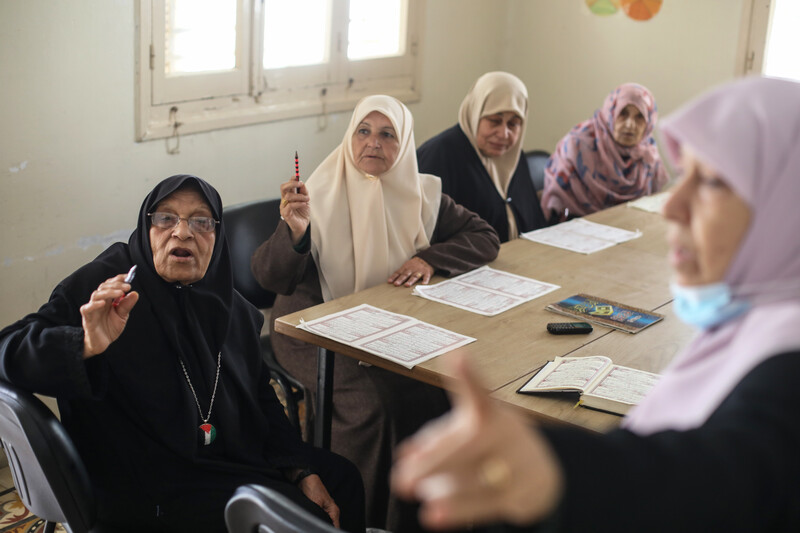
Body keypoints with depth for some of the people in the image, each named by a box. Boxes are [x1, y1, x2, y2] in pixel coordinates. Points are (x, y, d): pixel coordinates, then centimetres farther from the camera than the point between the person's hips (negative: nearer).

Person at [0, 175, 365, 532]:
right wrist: (87, 346, -44)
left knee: (342, 478, 10)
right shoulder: (101, 289, -14)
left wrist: (302, 472, 1)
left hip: (235, 457, 7)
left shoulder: (230, 307, 4)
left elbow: (261, 398, 10)